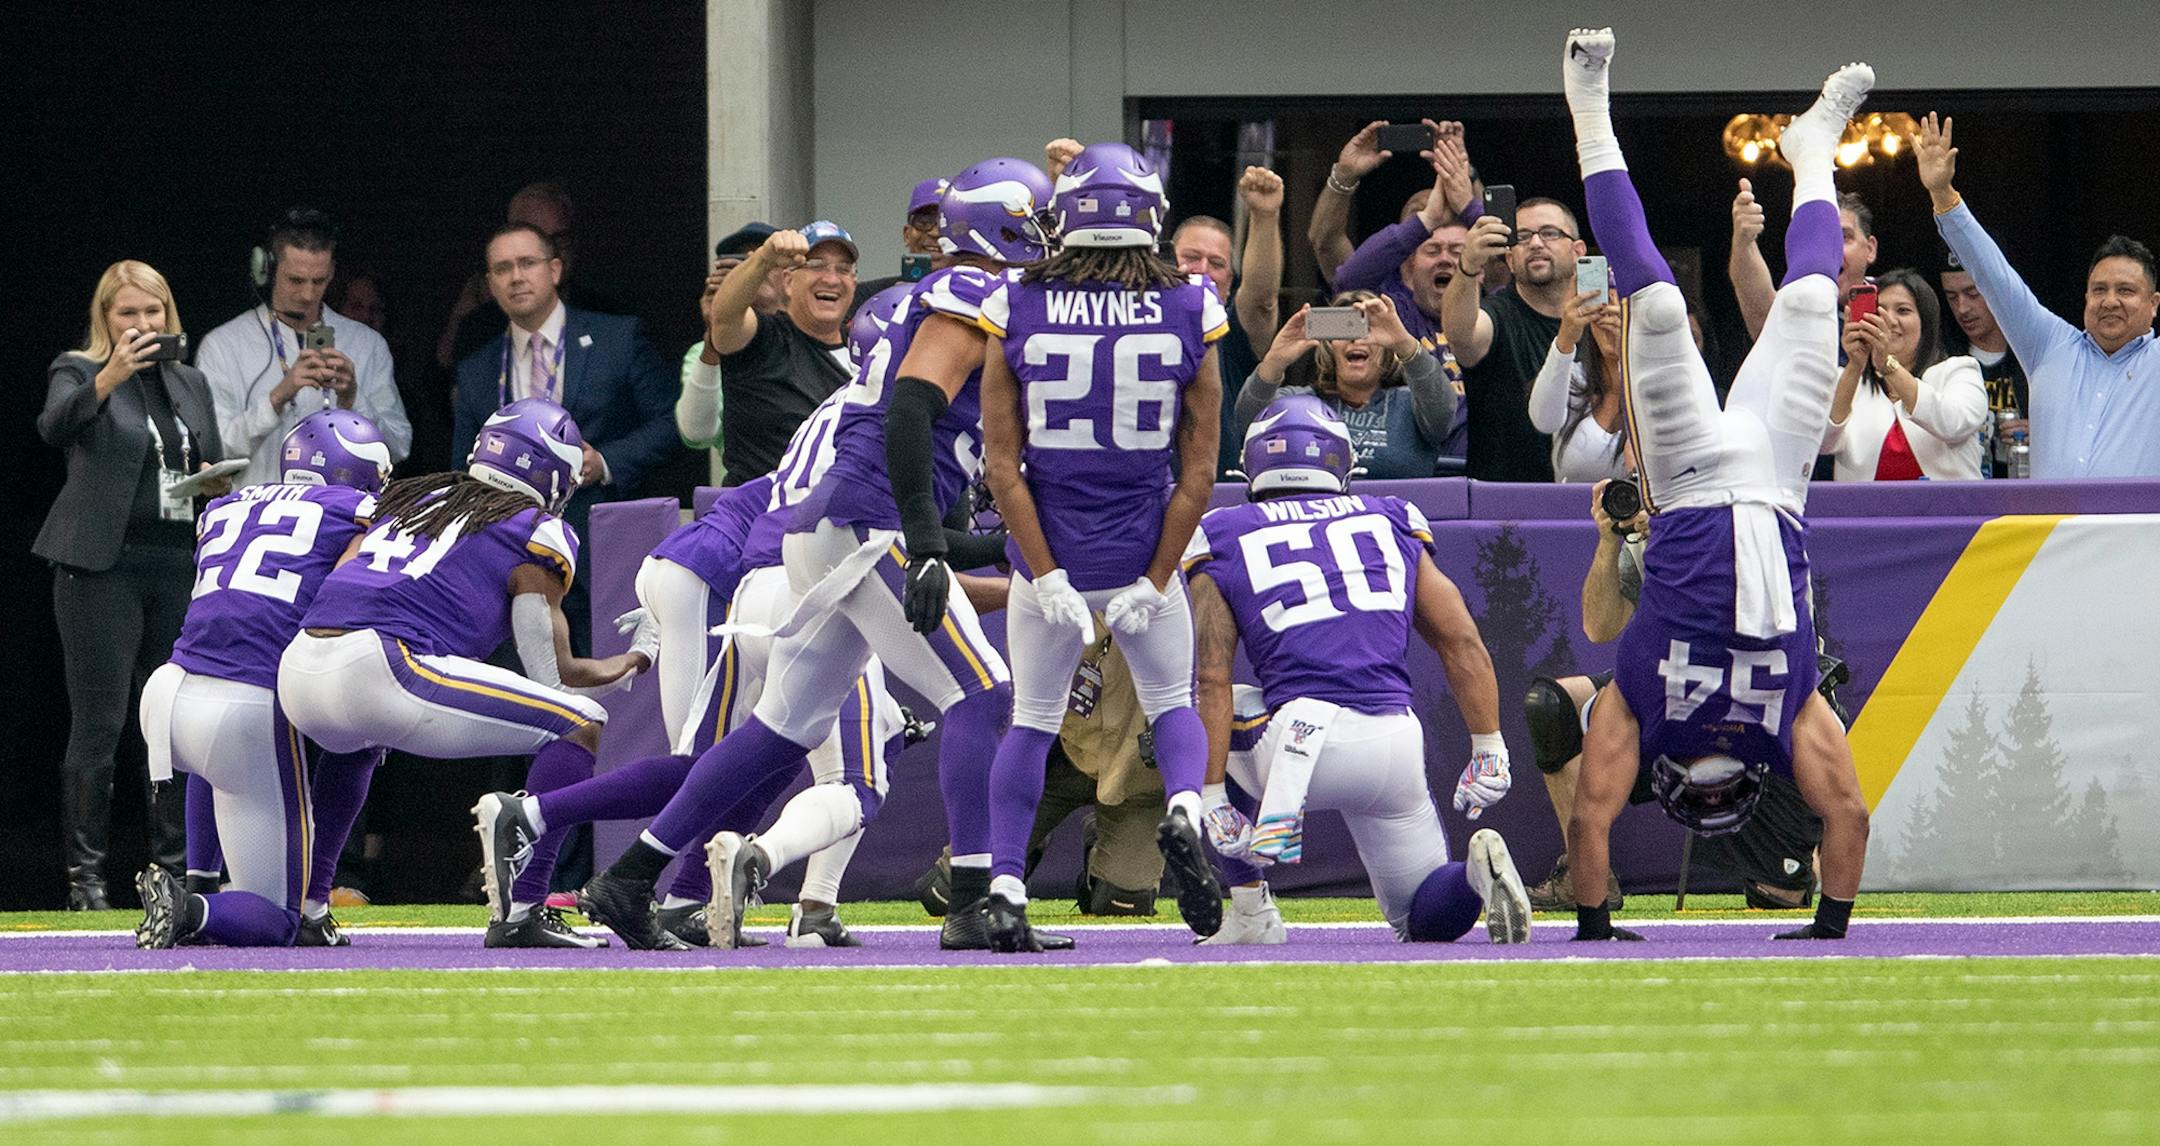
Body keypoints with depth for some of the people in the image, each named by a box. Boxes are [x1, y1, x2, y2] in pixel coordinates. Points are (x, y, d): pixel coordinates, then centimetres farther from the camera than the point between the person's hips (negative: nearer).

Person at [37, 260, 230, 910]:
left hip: (179, 568, 5)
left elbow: (215, 470, 24)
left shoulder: (190, 382, 17)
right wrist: (111, 376, -36)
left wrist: (216, 482, 0)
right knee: (99, 725, -7)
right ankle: (85, 874, -4)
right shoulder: (80, 373, 0)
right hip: (104, 567, -5)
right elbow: (55, 426, -21)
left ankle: (176, 868, 13)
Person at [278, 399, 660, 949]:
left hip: (297, 670, 7)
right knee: (579, 723, 3)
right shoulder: (538, 533, 10)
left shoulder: (407, 498, 29)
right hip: (380, 670, -7)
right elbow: (554, 675, 9)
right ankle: (520, 913, -6)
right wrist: (636, 660, 28)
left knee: (355, 734, 44)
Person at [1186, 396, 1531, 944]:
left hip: (1301, 733, -3)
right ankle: (1480, 870, -15)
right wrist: (1489, 750, 16)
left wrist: (1213, 799, 0)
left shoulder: (1225, 539, 11)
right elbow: (1463, 642, 13)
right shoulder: (1392, 524, 20)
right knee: (1425, 916, 20)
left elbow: (1213, 680, 2)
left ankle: (1249, 911, 15)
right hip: (1397, 745, 3)